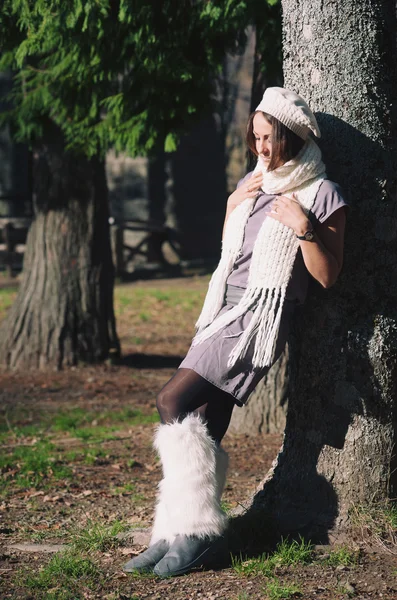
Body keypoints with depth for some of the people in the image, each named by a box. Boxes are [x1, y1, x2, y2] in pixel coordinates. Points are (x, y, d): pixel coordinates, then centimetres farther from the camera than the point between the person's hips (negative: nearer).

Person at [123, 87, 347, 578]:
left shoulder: (322, 196, -4)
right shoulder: (252, 183, 17)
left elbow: (327, 275, -5)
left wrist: (304, 229, -17)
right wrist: (232, 208, 11)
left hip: (262, 316, -7)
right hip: (224, 308, 7)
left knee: (174, 401, -18)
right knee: (205, 429, 0)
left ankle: (198, 530, -14)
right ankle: (179, 535, -1)